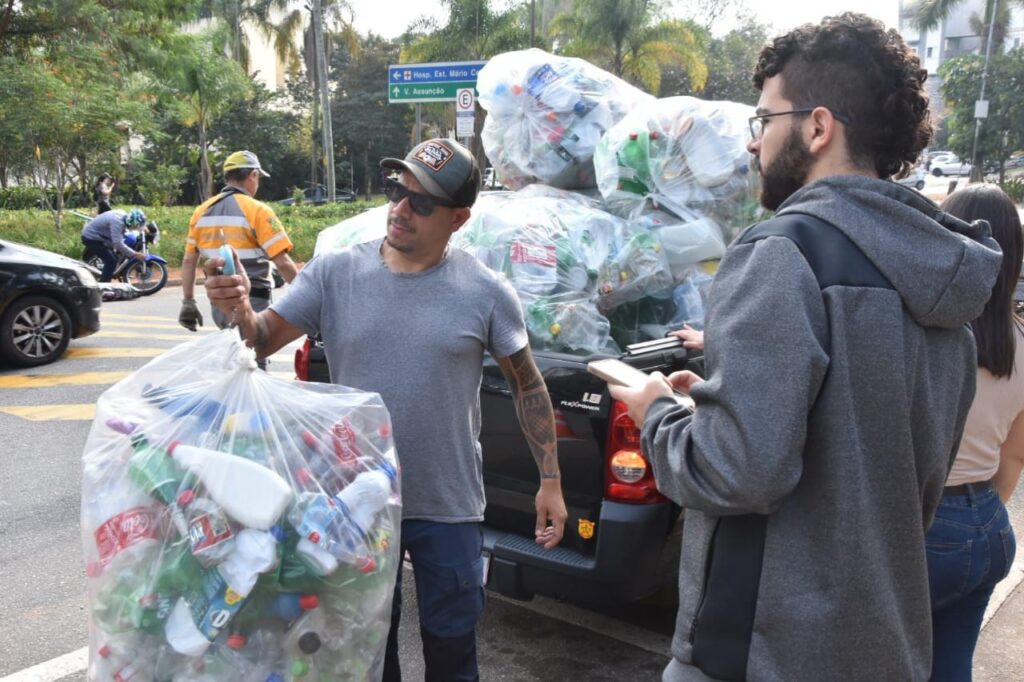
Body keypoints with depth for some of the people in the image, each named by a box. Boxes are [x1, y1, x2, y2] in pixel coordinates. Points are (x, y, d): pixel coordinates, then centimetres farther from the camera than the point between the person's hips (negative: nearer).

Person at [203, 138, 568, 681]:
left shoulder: (485, 291, -9)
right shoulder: (334, 273, -6)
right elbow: (262, 341, -7)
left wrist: (550, 479, 0)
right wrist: (238, 310, -30)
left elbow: (527, 384, 0)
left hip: (449, 510, -1)